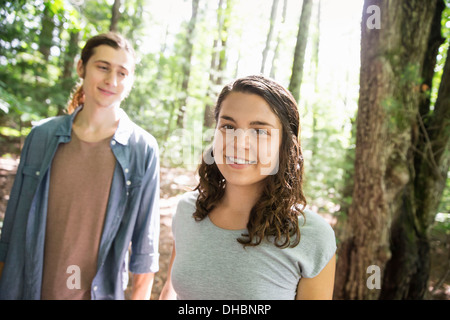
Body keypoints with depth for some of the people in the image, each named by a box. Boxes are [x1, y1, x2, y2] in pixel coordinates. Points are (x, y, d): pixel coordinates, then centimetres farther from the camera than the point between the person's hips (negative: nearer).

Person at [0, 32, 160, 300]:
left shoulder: (143, 149, -13)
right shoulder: (42, 136, -6)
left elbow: (145, 240, -8)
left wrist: (140, 294, -6)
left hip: (101, 291, -2)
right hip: (29, 288, 2)